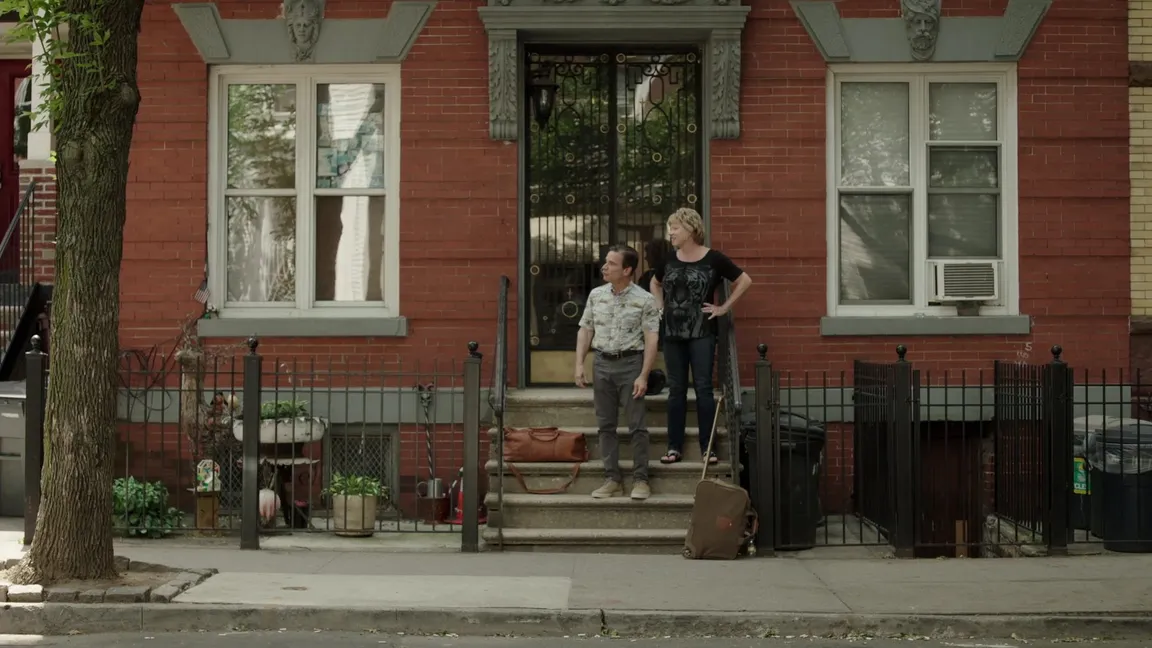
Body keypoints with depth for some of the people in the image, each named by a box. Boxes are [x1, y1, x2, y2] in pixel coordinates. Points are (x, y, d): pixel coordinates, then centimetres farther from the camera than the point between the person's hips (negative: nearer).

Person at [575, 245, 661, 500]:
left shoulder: (644, 300, -7)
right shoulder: (596, 295, 6)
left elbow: (651, 340, -8)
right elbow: (585, 331, 11)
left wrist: (643, 376, -14)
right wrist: (579, 365, 2)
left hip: (630, 363, -4)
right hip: (602, 363, 4)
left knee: (637, 425, -2)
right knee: (606, 425, 6)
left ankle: (640, 480, 4)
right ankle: (613, 479, 13)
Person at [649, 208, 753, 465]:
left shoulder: (713, 259, -6)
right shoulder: (669, 260, 7)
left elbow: (745, 280, 0)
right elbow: (655, 284, 27)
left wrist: (724, 308, -4)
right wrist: (660, 307, 12)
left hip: (701, 333, -4)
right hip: (672, 334, 4)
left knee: (703, 388, -4)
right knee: (676, 390, 6)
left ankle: (707, 447, 1)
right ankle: (674, 447, 10)